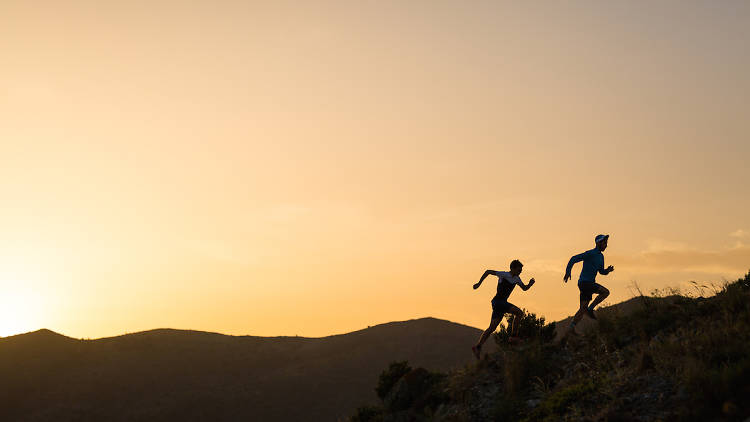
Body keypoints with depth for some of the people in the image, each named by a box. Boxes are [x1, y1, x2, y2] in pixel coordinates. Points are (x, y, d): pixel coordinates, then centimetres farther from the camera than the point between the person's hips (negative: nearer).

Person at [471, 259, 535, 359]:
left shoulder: (516, 279, 14)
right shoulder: (504, 275, -11)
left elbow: (524, 288, 23)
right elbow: (488, 272, -12)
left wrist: (530, 284, 1)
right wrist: (479, 283, -14)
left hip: (503, 303, 8)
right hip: (498, 301, -8)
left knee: (492, 328, 4)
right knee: (518, 312, -16)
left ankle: (477, 347, 4)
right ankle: (514, 336, -10)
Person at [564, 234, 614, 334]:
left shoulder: (601, 256, 16)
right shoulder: (590, 254, -11)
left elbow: (601, 271, 24)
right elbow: (574, 259, -14)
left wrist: (608, 270, 1)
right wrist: (568, 272, -22)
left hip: (590, 283, 9)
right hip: (584, 282, -9)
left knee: (583, 309, 4)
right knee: (605, 292, -19)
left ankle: (572, 326, 5)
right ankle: (590, 309, -11)